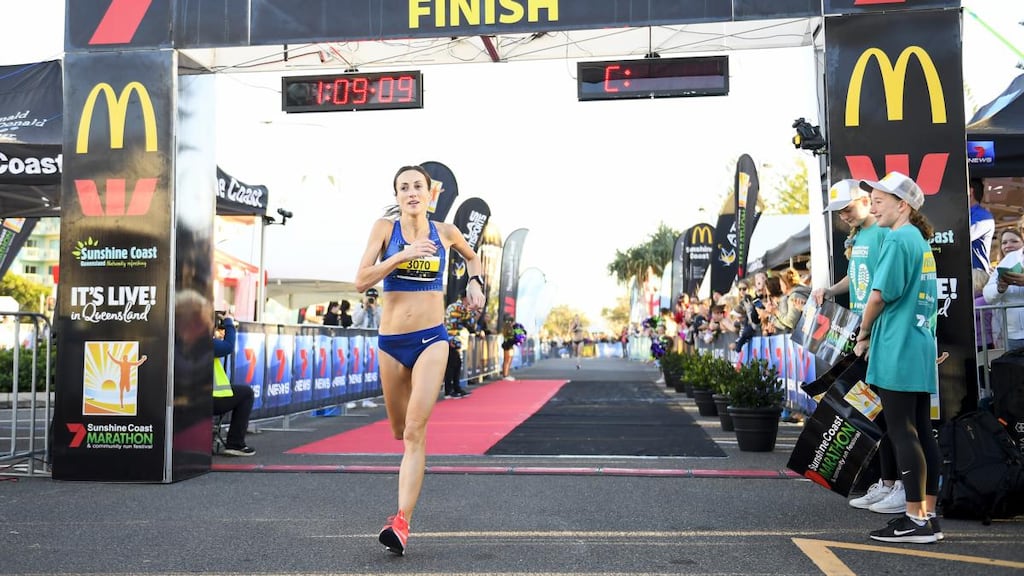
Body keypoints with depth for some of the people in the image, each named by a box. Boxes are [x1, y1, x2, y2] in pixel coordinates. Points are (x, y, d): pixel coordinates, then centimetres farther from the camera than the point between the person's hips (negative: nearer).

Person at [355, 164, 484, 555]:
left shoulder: (444, 231, 3)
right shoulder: (385, 227, -2)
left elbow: (471, 255, 26)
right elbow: (361, 281, -11)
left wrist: (475, 281, 7)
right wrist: (403, 255, -20)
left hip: (431, 339, -1)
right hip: (391, 340, 1)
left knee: (415, 430, -14)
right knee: (399, 431, 16)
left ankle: (402, 522, -15)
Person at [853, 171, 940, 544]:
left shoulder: (898, 239, -11)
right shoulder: (921, 241, 17)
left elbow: (879, 294, -18)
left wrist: (863, 335, -3)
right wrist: (874, 334, 16)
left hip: (897, 351, -9)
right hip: (922, 350, 9)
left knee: (902, 433, -5)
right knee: (921, 433, 10)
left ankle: (916, 520, -2)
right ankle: (928, 516, 15)